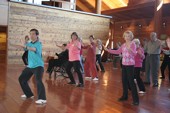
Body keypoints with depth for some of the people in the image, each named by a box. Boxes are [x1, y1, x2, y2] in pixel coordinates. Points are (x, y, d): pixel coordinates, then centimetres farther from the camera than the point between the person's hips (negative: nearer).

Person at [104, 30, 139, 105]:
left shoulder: (133, 44, -9)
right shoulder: (123, 45, 10)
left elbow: (134, 53, -23)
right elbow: (118, 52, 12)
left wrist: (129, 49, -44)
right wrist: (108, 50, 9)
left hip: (130, 65, -7)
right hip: (124, 64, 7)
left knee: (131, 81, -8)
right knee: (124, 80, 12)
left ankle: (136, 99, -1)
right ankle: (125, 96, 27)